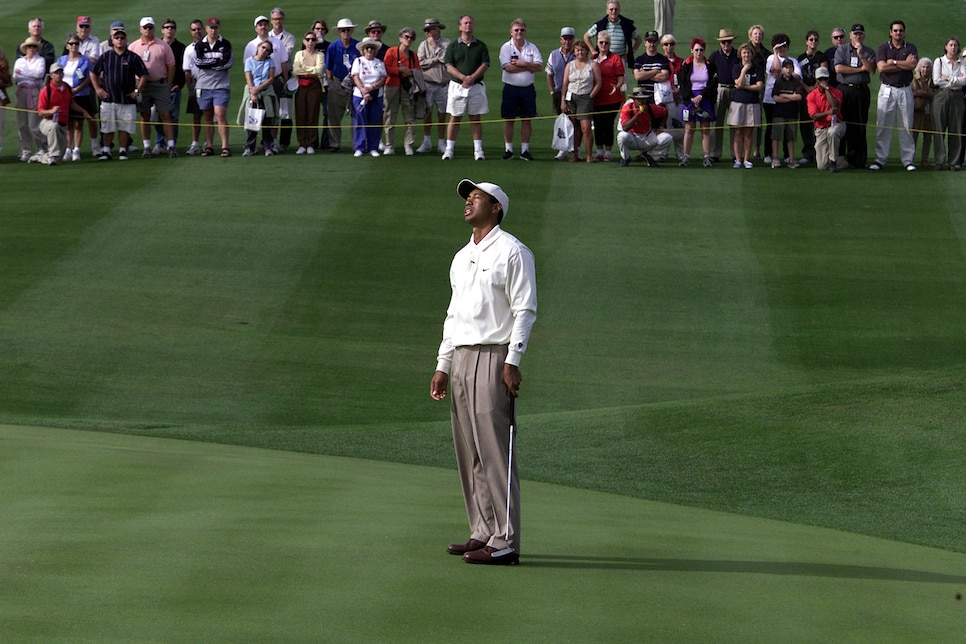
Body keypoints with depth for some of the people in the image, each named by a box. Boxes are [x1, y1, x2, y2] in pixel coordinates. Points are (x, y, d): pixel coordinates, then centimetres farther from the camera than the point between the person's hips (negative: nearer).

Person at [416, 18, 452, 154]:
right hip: (428, 84, 1)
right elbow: (420, 63, -5)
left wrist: (435, 47, -9)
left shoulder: (447, 44, 1)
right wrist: (436, 59, -7)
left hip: (443, 85, -1)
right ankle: (427, 142, 10)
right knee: (427, 113, 3)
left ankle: (441, 143, 11)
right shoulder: (423, 45, 6)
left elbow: (447, 59, -14)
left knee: (442, 115, 4)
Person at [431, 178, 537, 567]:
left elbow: (525, 311, -9)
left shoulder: (511, 251, -4)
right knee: (468, 454, 6)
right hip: (461, 359, 8)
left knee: (494, 451, -12)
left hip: (494, 358, -8)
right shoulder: (461, 258, 21)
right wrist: (442, 366, 18)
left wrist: (512, 362, -17)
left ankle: (505, 541, -13)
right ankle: (482, 533, 10)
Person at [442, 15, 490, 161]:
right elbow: (449, 66, -2)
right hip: (457, 86, 0)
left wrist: (472, 78, -15)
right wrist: (464, 77, -17)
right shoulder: (453, 46, 6)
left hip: (476, 86, 0)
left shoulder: (480, 46, 7)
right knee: (455, 118, 0)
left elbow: (485, 65, 0)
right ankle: (449, 149, 3)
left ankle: (478, 149, 6)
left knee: (475, 118, 3)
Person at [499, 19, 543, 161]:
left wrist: (522, 63, -14)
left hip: (527, 88, 2)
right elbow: (508, 67, -15)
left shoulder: (532, 47, 7)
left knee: (527, 120, 3)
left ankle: (525, 149, 9)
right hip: (511, 88, -2)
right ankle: (508, 149, 8)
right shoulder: (506, 47, -1)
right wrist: (529, 67, -9)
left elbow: (539, 66, -4)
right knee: (508, 120, 1)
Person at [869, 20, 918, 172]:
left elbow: (913, 65, -10)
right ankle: (880, 159, 0)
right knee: (883, 125, -3)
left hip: (905, 90, 1)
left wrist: (893, 62, -7)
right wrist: (904, 64, -7)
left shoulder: (911, 48, 8)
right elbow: (882, 67, -9)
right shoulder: (883, 48, 6)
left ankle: (908, 160, 5)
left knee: (907, 126, 1)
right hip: (887, 89, -1)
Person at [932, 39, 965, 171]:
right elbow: (936, 80, -6)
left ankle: (954, 161, 2)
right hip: (941, 95, -1)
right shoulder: (939, 61, 6)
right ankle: (939, 161, 0)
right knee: (939, 129, -4)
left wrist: (948, 78, -8)